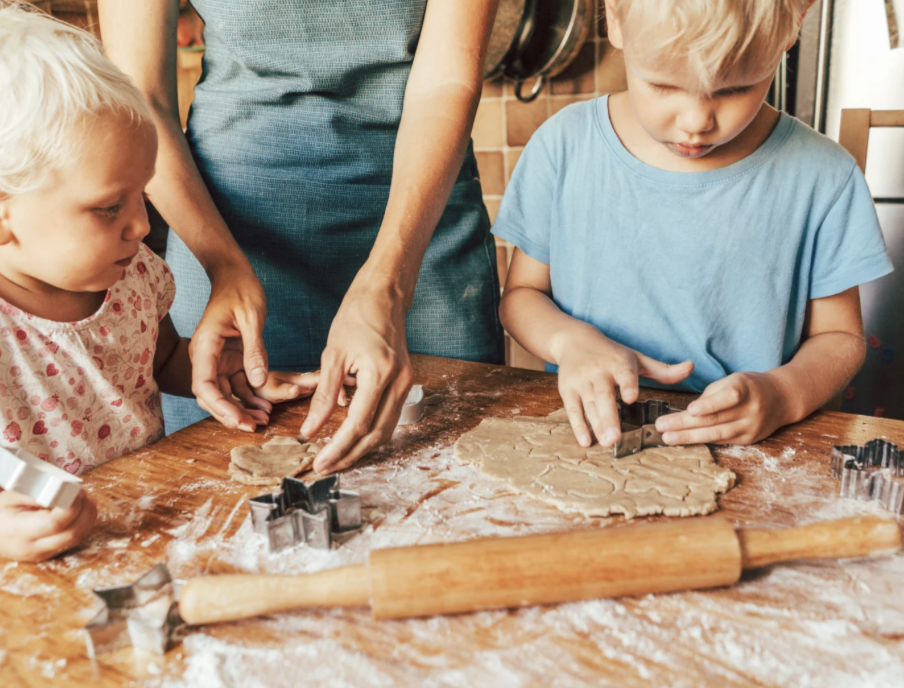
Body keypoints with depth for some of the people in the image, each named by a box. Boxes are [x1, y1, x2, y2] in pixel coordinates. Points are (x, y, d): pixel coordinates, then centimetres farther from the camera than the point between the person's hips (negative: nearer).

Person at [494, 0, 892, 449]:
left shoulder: (822, 177, -6)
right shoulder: (564, 147, -4)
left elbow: (839, 337, 4)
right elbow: (522, 293, 4)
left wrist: (785, 394, -17)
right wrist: (569, 339, -17)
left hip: (744, 458, 0)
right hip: (588, 439, 1)